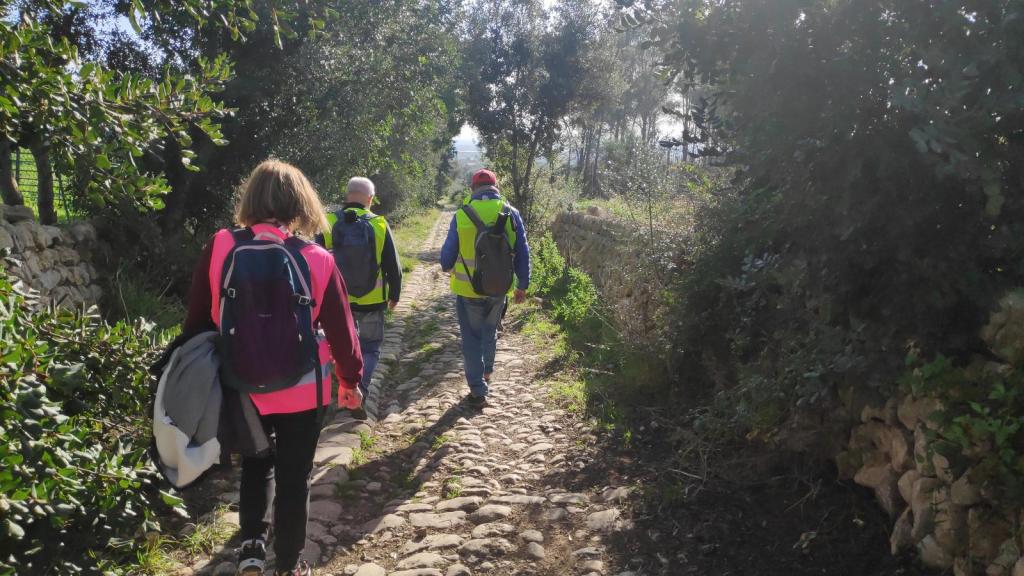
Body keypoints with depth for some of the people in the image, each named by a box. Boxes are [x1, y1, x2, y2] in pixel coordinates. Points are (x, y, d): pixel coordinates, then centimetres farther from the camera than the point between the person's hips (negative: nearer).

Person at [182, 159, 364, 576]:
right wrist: (350, 379, 9)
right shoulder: (316, 260, -13)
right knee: (293, 477, 15)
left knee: (255, 464, 27)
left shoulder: (220, 248, -9)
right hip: (300, 391, -2)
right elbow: (340, 329, -6)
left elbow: (198, 319, -1)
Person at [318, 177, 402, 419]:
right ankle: (359, 392, -7)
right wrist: (394, 295, 10)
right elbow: (393, 265, -3)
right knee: (370, 347, 11)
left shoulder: (329, 223, -7)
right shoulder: (379, 225, -9)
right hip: (372, 300, -1)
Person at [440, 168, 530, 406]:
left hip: (468, 289, -2)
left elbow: (448, 254, -1)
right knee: (490, 331, 26)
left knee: (472, 338, 10)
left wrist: (448, 268, 22)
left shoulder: (461, 215, -9)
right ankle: (487, 373, 40)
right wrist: (522, 285, 10)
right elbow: (523, 253, -1)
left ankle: (478, 390, 11)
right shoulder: (511, 213, -5)